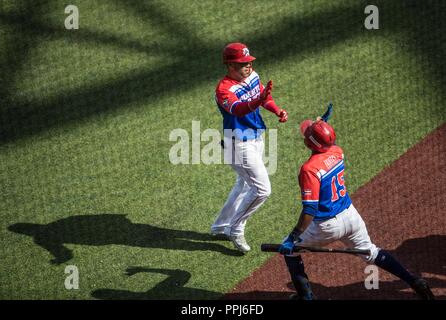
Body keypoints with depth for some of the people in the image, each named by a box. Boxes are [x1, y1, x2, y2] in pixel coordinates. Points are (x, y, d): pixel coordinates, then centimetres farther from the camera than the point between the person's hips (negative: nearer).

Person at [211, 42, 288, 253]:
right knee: (262, 189, -11)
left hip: (256, 139, 9)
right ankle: (235, 230, 5)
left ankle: (221, 226, 38)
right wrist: (259, 100, -63)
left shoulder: (252, 76, 0)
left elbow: (264, 98, 16)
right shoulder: (224, 89, -26)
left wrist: (278, 111, -2)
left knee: (244, 185, 22)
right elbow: (238, 109, -45)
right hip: (240, 144, -9)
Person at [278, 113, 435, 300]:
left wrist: (294, 236, -23)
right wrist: (322, 126, 19)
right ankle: (415, 282, 18)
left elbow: (310, 209, -27)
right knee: (371, 252, 26)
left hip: (328, 225, -7)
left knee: (290, 249, 15)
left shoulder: (310, 169, -26)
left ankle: (306, 296, 19)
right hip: (351, 215, 7)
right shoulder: (337, 152, -5)